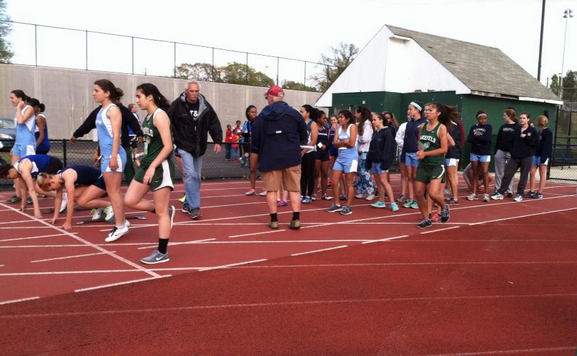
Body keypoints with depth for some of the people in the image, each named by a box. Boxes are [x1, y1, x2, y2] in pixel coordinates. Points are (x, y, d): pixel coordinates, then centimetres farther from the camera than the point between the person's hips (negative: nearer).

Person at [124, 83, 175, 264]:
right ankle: (166, 210, 24)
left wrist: (153, 166, -25)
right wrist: (147, 164, 20)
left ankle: (162, 253, 9)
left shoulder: (159, 116, -16)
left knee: (161, 212, -1)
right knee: (130, 200, 9)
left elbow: (168, 146, -22)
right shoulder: (147, 117, 11)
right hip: (147, 165, 9)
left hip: (161, 167, -9)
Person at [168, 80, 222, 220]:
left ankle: (187, 204, 26)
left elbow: (214, 124, 2)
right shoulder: (177, 105, -11)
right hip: (184, 146, -5)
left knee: (197, 176, 11)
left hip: (199, 148, 5)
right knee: (190, 174, -15)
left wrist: (217, 141, -8)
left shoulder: (205, 106, -1)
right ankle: (194, 207, -12)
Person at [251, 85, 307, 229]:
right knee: (294, 188, 6)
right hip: (291, 157, 0)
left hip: (270, 158, 0)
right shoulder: (294, 113, 0)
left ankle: (274, 220, 8)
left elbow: (255, 139, 3)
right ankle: (296, 219, 2)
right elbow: (303, 135, 6)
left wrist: (259, 153, 21)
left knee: (271, 189, 6)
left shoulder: (261, 117, 1)